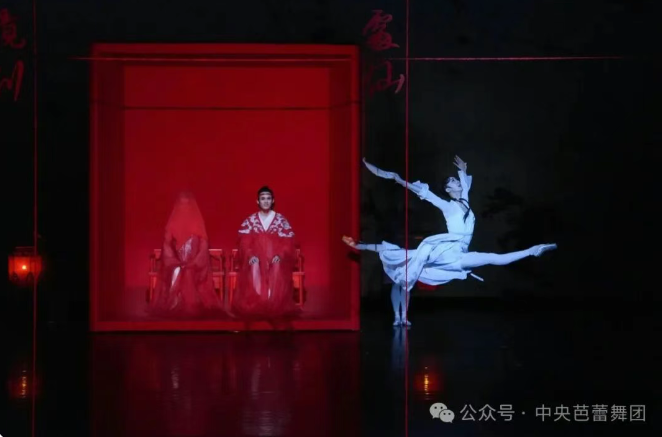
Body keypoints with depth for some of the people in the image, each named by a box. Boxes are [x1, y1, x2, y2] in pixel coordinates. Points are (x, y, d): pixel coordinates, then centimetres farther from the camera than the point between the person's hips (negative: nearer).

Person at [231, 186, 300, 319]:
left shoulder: (281, 220, 5)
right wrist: (251, 255, -16)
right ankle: (255, 309, -24)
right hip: (256, 259, 0)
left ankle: (275, 309, -21)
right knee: (254, 270, -29)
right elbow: (244, 242, 2)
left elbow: (288, 243, 2)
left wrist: (280, 255, -16)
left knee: (277, 275, -28)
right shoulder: (250, 220, 7)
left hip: (276, 259, 0)